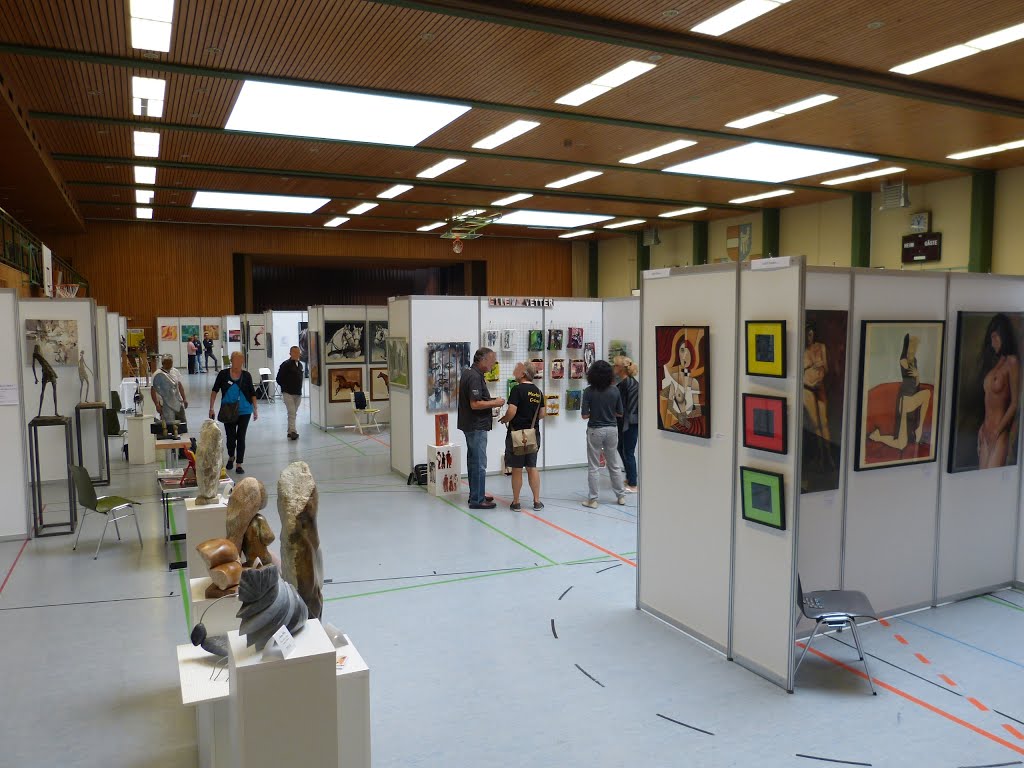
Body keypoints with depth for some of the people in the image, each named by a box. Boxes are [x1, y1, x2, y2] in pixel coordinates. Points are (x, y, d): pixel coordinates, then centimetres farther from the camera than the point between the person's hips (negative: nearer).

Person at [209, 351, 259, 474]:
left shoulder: (246, 375, -2)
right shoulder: (223, 374, -4)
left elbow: (252, 393, 6)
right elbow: (215, 391, 0)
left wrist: (255, 409, 5)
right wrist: (211, 408, -5)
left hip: (244, 411, 0)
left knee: (241, 437, 1)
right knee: (231, 436, 6)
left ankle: (239, 464, 10)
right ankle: (231, 457, 36)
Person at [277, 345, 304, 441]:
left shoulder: (300, 364, 11)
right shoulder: (286, 364, -10)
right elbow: (279, 379, -10)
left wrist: (299, 389, 12)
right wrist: (286, 388, -6)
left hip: (298, 393, 7)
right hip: (288, 393, -7)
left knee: (293, 413, 12)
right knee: (291, 412, -13)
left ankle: (290, 431, 20)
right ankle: (293, 432, -15)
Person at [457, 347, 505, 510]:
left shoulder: (468, 373, 11)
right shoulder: (475, 377, -20)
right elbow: (475, 404, -25)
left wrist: (491, 400, 10)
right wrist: (494, 403, -14)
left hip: (471, 425, 11)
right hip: (476, 426, -11)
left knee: (474, 461, 17)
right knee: (479, 464, -4)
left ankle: (476, 495, 26)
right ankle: (477, 500, 1)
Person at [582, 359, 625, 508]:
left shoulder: (589, 391, -13)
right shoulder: (615, 390, -5)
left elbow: (584, 415, -13)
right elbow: (620, 413, 2)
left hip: (595, 430, -3)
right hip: (612, 429, 3)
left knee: (593, 467, 7)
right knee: (615, 465, 17)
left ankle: (592, 499, 10)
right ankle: (621, 496, 25)